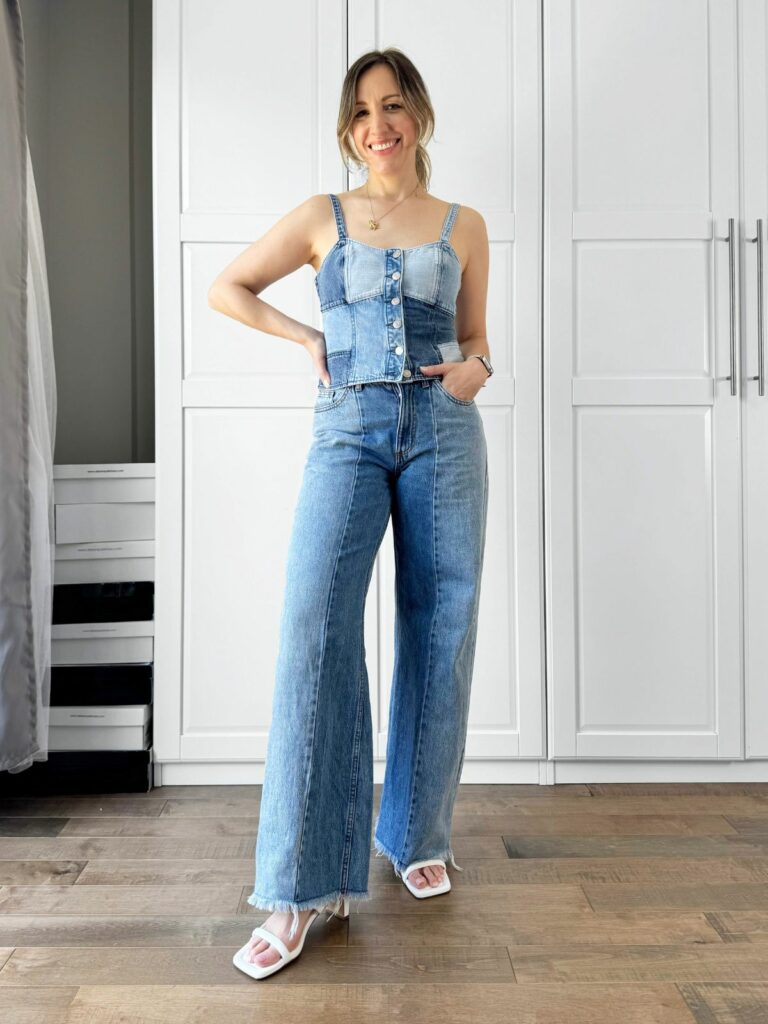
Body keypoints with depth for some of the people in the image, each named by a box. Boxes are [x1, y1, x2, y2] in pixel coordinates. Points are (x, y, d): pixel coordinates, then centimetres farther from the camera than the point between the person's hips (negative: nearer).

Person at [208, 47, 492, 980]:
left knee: (440, 633, 2)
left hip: (443, 431, 2)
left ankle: (418, 834, 22)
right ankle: (304, 886, -10)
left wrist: (475, 367, -3)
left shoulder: (463, 226, 14)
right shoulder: (321, 217, 11)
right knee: (314, 624, -17)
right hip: (348, 431, -1)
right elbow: (226, 287, 18)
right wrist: (305, 336, 4)